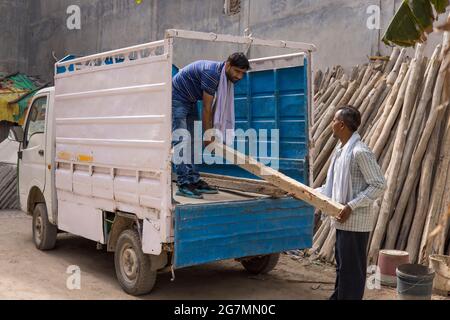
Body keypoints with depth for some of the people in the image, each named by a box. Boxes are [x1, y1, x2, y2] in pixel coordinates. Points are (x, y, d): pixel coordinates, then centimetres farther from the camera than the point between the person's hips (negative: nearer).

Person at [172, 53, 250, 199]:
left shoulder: (226, 77, 0)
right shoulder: (212, 73, -29)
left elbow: (220, 107, 4)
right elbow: (206, 108, -25)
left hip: (190, 101, 10)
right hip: (176, 98, -10)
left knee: (192, 141, 6)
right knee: (181, 141, -16)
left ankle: (194, 181, 9)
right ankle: (183, 184, -18)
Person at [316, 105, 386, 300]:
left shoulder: (360, 151, -17)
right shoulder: (341, 150, 12)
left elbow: (379, 185, -18)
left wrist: (351, 206, -22)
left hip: (355, 221, -9)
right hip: (343, 221, 9)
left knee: (351, 269, 0)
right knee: (342, 265, 20)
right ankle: (338, 296, 34)